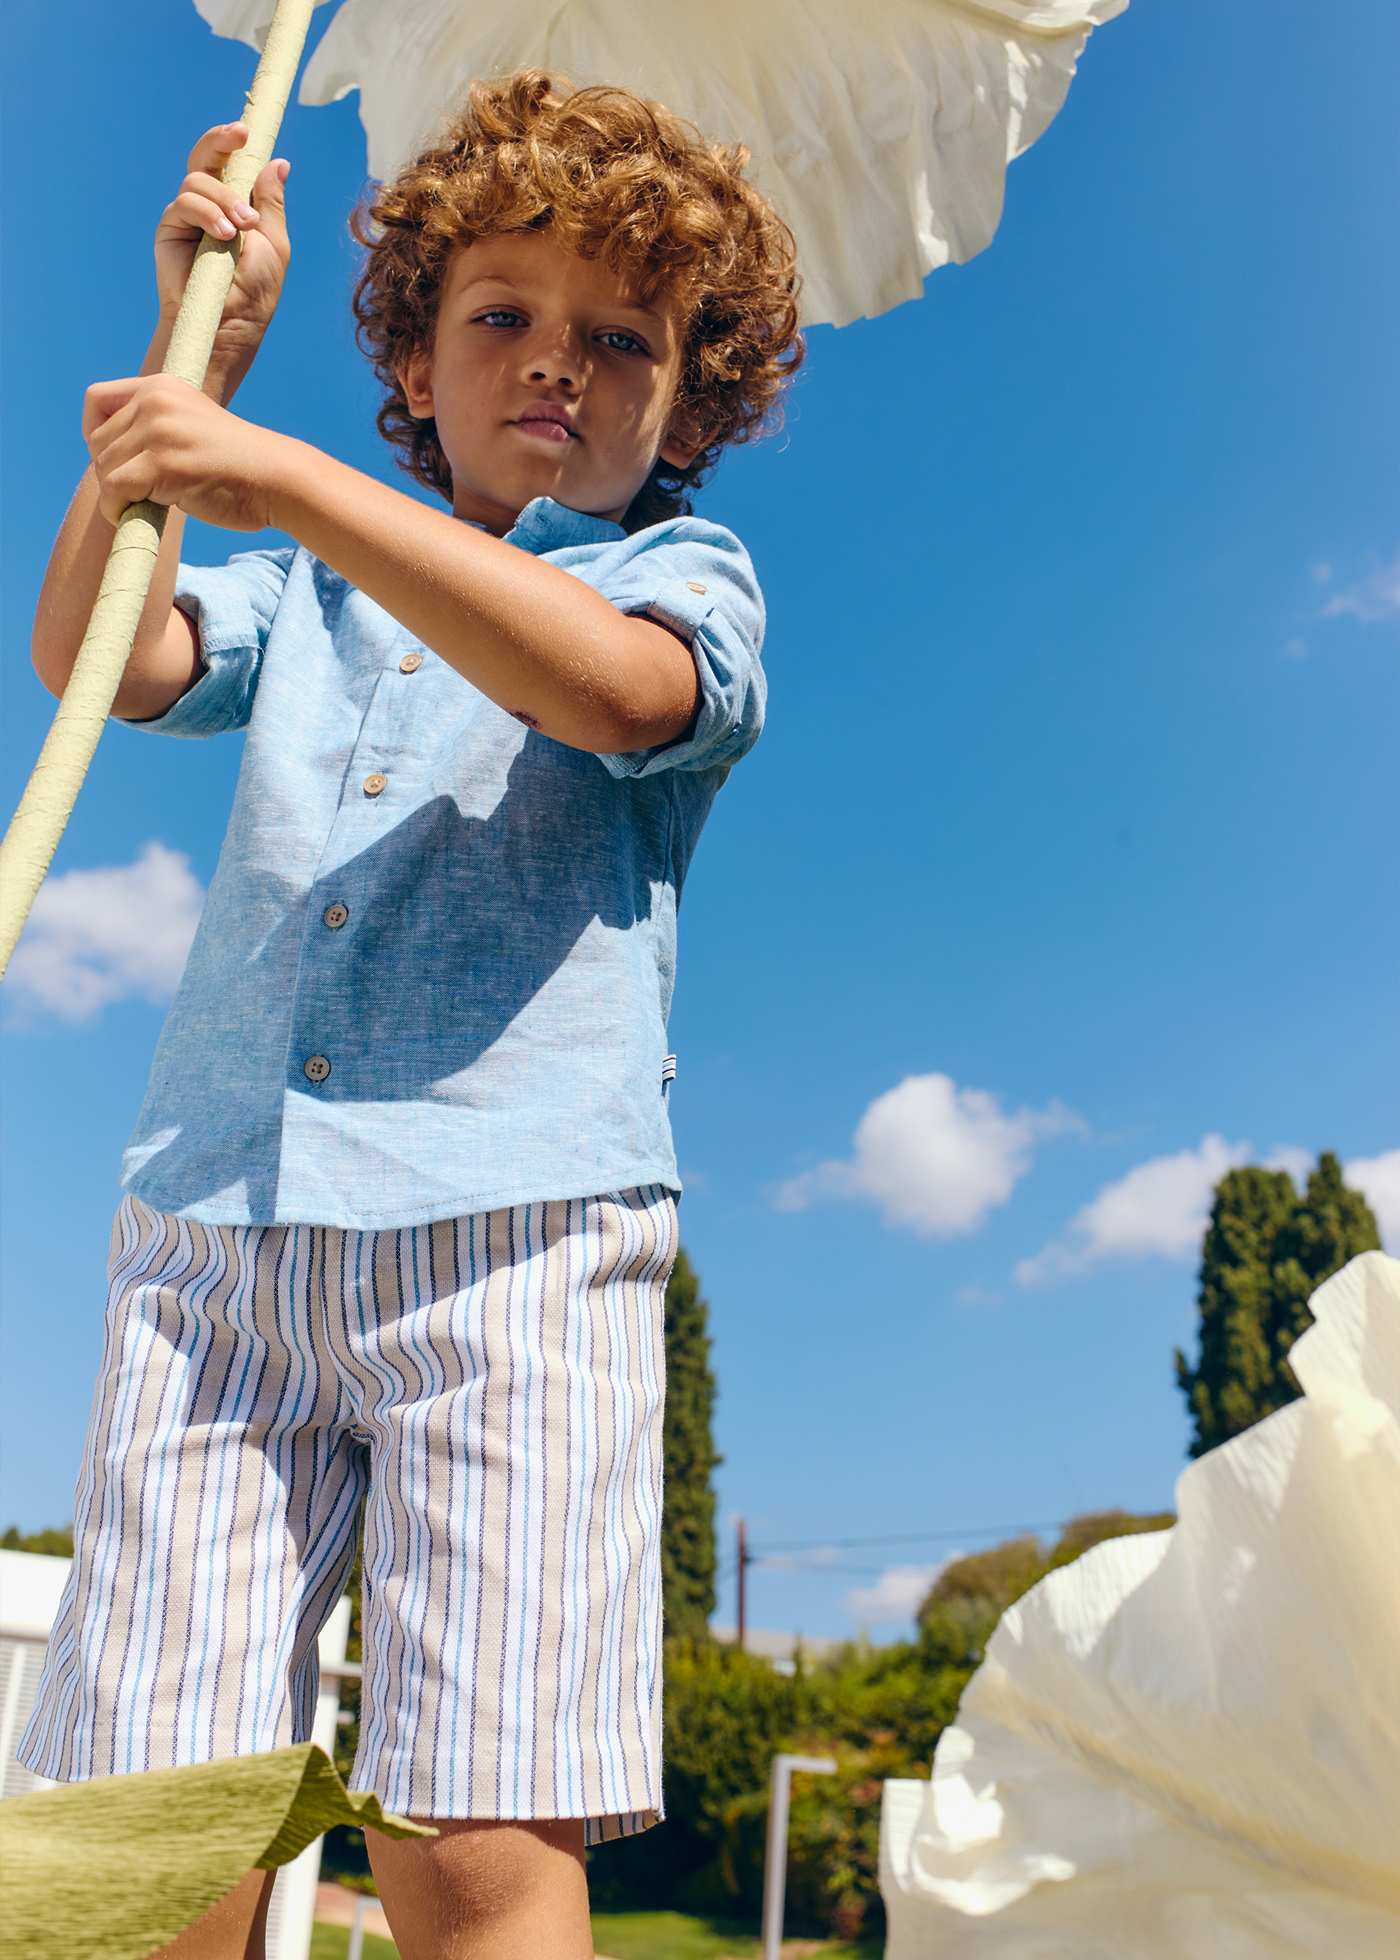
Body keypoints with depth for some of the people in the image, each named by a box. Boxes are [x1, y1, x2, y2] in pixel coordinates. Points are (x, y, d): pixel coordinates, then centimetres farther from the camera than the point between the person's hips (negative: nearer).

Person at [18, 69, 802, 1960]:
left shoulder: (685, 574, 13)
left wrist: (281, 471, -14)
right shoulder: (308, 586, 26)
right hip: (211, 1216, 4)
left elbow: (607, 686, -11)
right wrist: (202, 345, 10)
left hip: (512, 1220, -3)